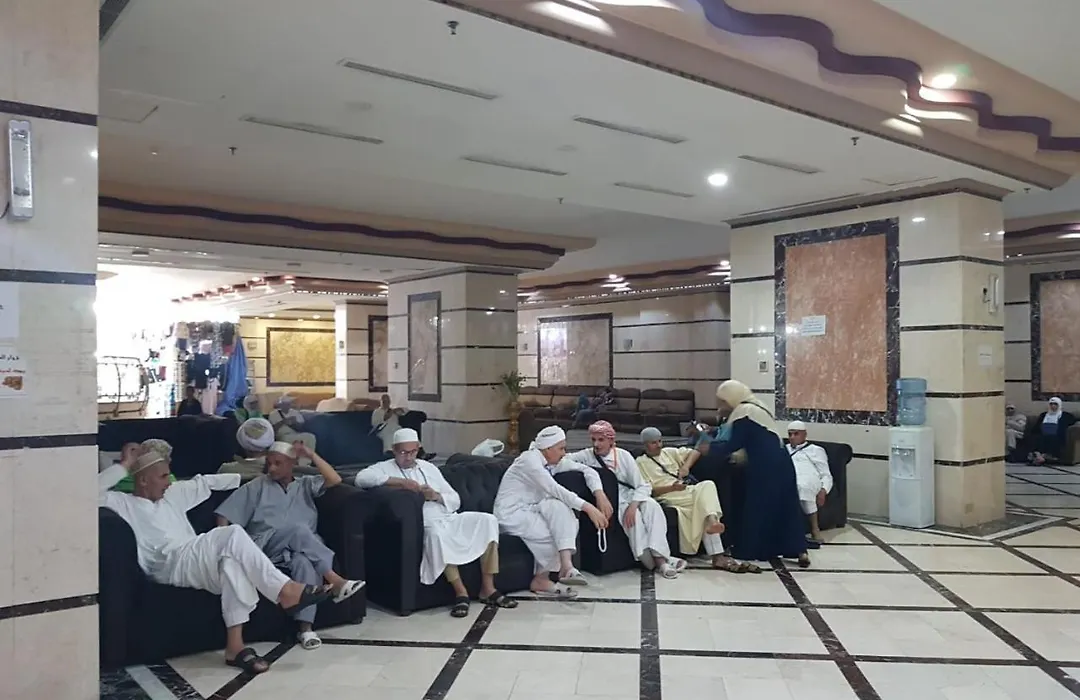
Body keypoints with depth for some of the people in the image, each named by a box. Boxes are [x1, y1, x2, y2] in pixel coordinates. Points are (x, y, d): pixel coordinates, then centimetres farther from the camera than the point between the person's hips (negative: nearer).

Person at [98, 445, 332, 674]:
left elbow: (205, 482, 32)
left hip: (195, 562, 6)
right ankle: (285, 590, -28)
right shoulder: (123, 503, 8)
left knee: (232, 559, -31)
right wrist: (124, 466, -3)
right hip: (170, 567, -6)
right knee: (232, 534, -28)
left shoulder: (171, 495, 26)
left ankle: (235, 645, -32)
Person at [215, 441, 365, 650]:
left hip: (299, 548, 1)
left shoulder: (306, 484, 20)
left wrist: (311, 455, 2)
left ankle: (305, 628, -39)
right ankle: (334, 581, -37)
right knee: (298, 529, -33)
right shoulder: (257, 486, 17)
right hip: (264, 547, -1)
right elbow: (225, 515, 10)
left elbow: (335, 480, 3)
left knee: (304, 562, -37)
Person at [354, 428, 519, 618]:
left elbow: (455, 500, 16)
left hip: (451, 519, 5)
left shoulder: (428, 467, 20)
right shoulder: (386, 468, 6)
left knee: (487, 520, -18)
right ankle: (460, 591, -28)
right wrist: (400, 482, -19)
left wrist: (437, 496, -6)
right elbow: (362, 478, -18)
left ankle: (487, 589, -16)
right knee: (436, 531, -39)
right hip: (426, 524, -5)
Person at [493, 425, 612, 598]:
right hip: (511, 513, -8)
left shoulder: (554, 462, 5)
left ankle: (566, 567, -25)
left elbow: (587, 470, 6)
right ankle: (540, 580, -6)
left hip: (530, 509, 8)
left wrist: (600, 494, -13)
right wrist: (588, 507, -37)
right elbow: (554, 489, -31)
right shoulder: (530, 459, -19)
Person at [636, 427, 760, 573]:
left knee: (707, 486, -26)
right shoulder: (641, 462, 6)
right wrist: (672, 487, -20)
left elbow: (695, 451, 21)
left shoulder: (669, 452, 22)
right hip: (668, 497, -6)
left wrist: (686, 466, 1)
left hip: (689, 491, 6)